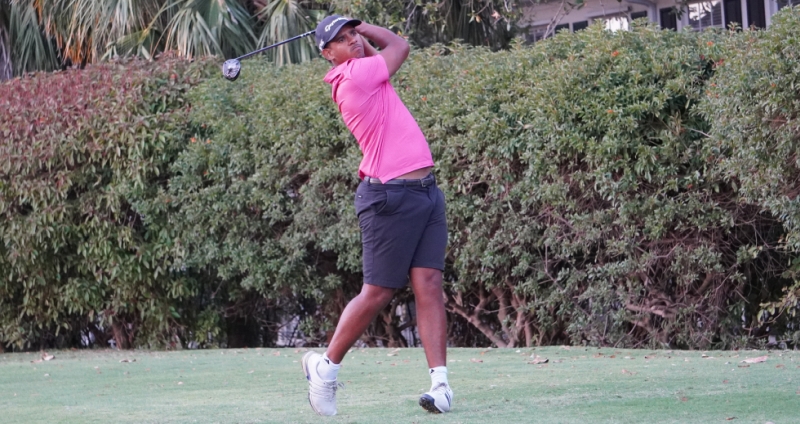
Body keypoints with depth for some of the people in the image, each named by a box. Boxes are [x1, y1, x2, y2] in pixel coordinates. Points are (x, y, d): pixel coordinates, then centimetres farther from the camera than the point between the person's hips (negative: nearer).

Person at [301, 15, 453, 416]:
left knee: (428, 284, -3)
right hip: (392, 197, -8)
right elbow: (399, 45, 2)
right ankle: (325, 365, 17)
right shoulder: (356, 75, -12)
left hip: (426, 191, 8)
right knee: (377, 292, 0)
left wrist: (358, 28, 20)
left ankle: (440, 382, -9)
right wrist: (368, 29, 15)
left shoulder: (363, 72, 13)